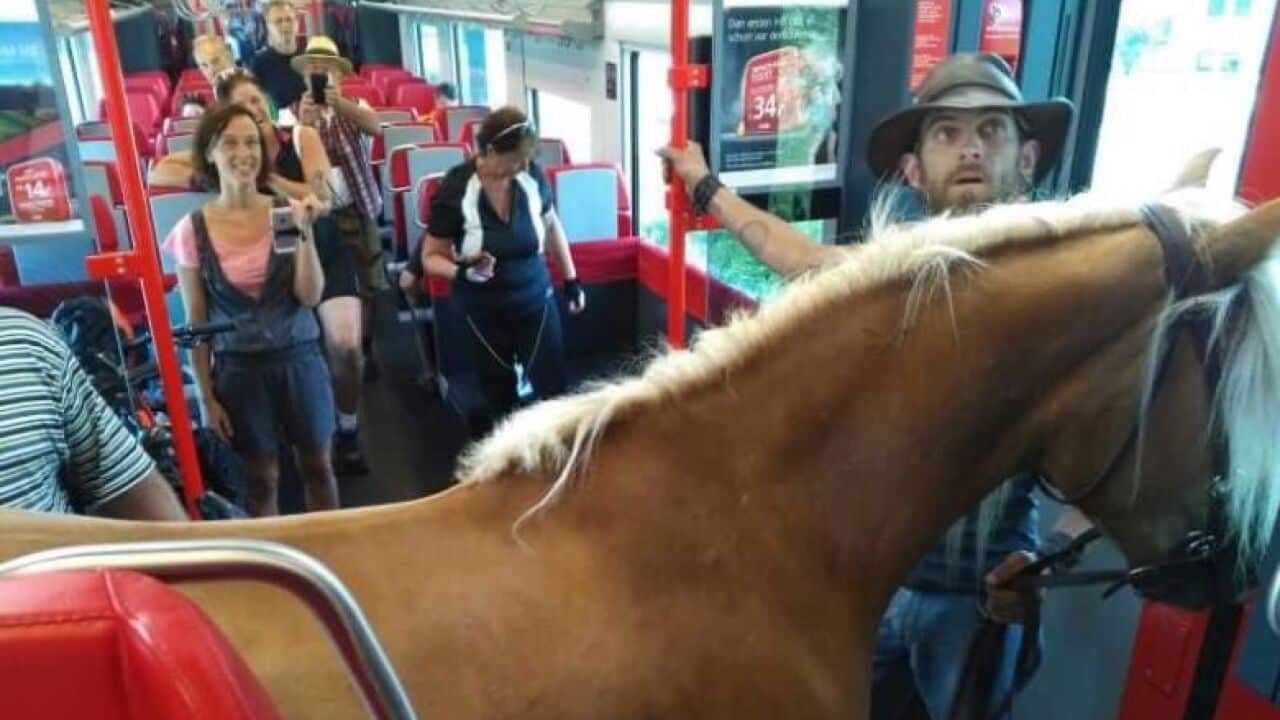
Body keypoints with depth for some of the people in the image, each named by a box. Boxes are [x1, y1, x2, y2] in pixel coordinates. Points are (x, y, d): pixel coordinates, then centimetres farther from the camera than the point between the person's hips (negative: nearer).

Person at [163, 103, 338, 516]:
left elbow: (310, 296, -9)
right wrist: (206, 396, -1)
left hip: (299, 358, 1)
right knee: (262, 480, 14)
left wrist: (306, 232, -19)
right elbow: (195, 323, -1)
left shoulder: (287, 212, -5)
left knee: (317, 466, 15)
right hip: (238, 369, -1)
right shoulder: (192, 231, -6)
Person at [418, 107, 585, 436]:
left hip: (536, 298, 2)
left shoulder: (533, 176, -13)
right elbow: (431, 257, -11)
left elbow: (551, 227, 7)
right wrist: (462, 272, -32)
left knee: (552, 388, 5)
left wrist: (571, 279, 11)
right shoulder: (455, 189, -20)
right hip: (484, 309, -1)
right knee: (499, 397, 14)